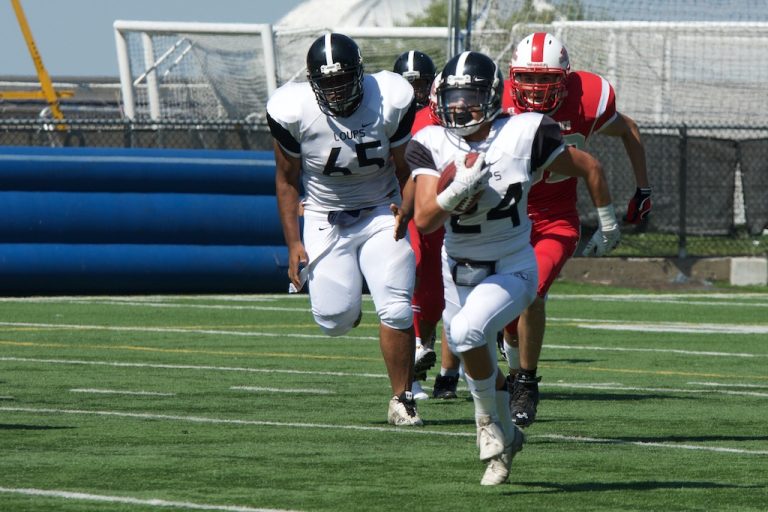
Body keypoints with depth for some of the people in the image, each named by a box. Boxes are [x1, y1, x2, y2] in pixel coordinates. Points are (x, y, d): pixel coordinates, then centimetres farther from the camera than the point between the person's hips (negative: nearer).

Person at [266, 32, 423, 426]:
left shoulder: (390, 102, -16)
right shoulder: (293, 111, -16)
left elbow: (407, 169, -5)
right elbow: (287, 180, -3)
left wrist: (405, 210, -25)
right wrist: (293, 243, -7)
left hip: (380, 213, 0)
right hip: (325, 218, 0)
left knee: (395, 310, -15)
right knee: (335, 320, -9)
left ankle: (402, 399, -1)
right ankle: (345, 304, 30)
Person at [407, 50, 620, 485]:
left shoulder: (523, 136, -17)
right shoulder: (431, 146, -10)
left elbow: (589, 167, -2)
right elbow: (424, 221, -18)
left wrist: (607, 224, 9)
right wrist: (458, 189, -36)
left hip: (511, 271, -4)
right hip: (459, 271, 4)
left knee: (467, 332, -30)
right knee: (480, 368, 19)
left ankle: (491, 420, -8)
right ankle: (505, 437, 46)